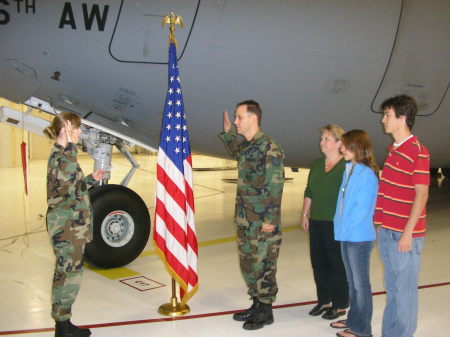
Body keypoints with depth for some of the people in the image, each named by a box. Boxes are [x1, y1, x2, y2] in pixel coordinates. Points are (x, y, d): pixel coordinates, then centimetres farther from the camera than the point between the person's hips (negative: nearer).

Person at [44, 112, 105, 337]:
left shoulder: (62, 153, 15)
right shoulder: (58, 155, -16)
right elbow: (66, 174, -36)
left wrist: (91, 179, 14)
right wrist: (67, 143, -28)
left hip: (72, 227, 11)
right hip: (66, 227, -11)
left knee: (70, 273, 16)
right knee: (67, 274, -2)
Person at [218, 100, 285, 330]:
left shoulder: (269, 148, -15)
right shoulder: (246, 146, 11)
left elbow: (275, 186, -18)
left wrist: (270, 219, -19)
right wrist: (227, 133, 29)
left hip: (263, 222, -9)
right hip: (244, 219, 9)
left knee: (263, 266, 1)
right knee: (248, 264, 15)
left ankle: (265, 311, 15)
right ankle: (256, 305, 29)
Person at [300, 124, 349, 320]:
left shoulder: (346, 166, -9)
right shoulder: (316, 165, 13)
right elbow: (309, 192, 18)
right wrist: (305, 215, 15)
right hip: (316, 222, 7)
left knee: (337, 264, 2)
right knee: (318, 262, 12)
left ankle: (340, 305, 15)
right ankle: (324, 300, 26)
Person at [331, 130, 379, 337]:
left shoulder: (366, 174, -17)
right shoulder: (348, 171, 9)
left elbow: (363, 208, -20)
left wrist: (346, 227, -12)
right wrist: (340, 226, 6)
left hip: (359, 237, -9)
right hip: (345, 236, 9)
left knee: (360, 283, 2)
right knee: (352, 281, 19)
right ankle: (353, 319, 33)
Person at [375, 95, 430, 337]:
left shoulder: (418, 152, -12)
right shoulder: (393, 150, 13)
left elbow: (421, 194, -15)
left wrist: (408, 232, -17)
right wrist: (382, 226, 15)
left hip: (404, 235, -8)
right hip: (387, 232, 8)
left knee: (404, 290, 2)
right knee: (392, 288, 17)